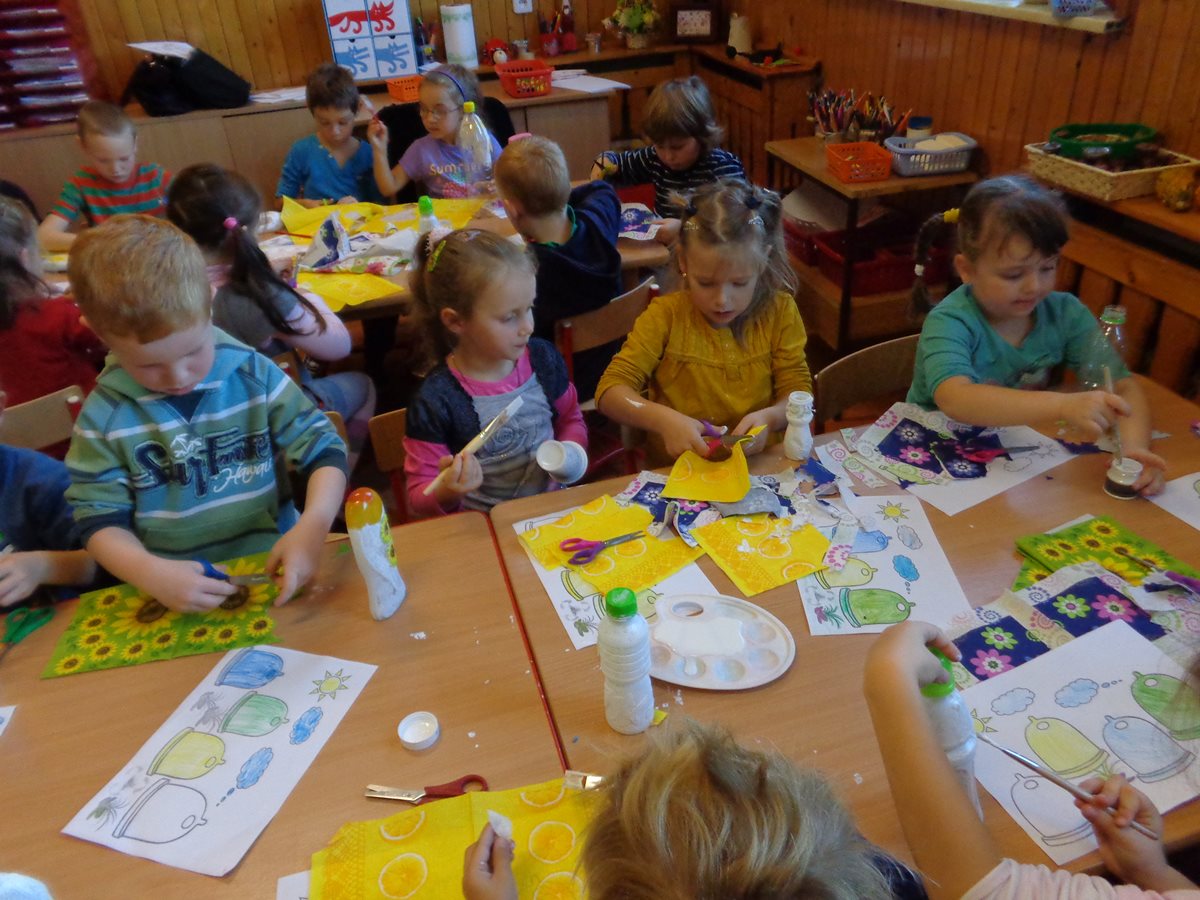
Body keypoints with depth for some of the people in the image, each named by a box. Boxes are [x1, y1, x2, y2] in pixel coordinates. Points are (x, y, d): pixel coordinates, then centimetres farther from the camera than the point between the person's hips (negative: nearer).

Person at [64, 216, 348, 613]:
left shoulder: (256, 375, -5)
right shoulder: (104, 413, -3)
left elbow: (325, 449, -2)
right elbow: (99, 519, 1)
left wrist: (312, 527, -19)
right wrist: (150, 573, -19)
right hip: (173, 591, 0)